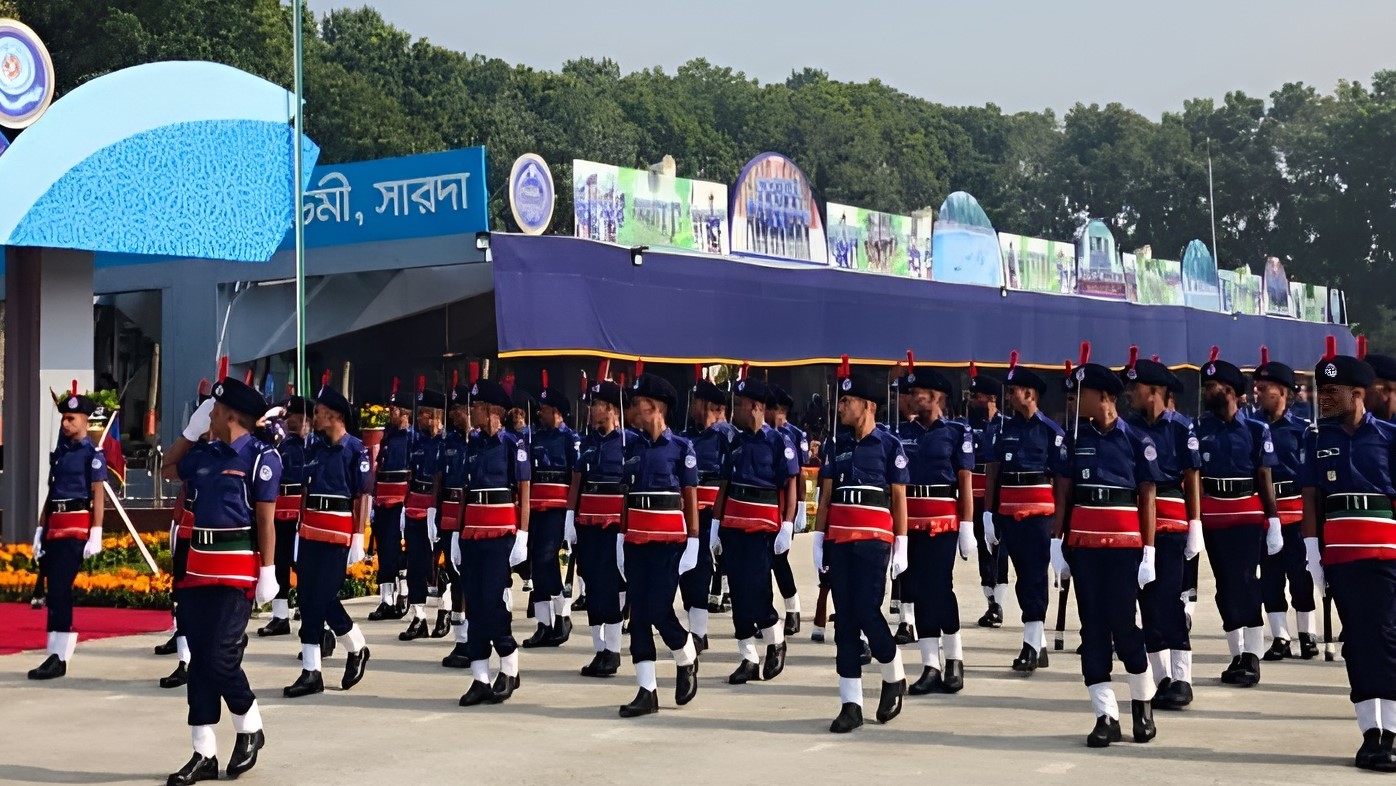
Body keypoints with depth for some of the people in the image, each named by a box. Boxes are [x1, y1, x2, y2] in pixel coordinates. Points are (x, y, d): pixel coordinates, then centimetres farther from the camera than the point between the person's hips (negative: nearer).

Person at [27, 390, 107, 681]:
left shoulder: (92, 454, -4)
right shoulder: (59, 452, 17)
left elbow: (98, 496, -8)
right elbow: (52, 492, 19)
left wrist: (95, 535, -15)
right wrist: (41, 530, 15)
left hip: (76, 527, -7)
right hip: (54, 527, 7)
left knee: (60, 589, -13)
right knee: (54, 591, 8)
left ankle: (59, 658, -13)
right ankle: (56, 655, 14)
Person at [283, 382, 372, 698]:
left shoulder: (356, 450, -6)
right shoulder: (314, 450, 11)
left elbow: (363, 496, -8)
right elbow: (306, 492, 16)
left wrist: (358, 538, -12)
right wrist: (299, 531, 12)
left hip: (338, 533, -6)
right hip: (310, 532, 6)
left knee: (322, 598, -7)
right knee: (310, 598, 3)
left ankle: (357, 649, 15)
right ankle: (311, 672, 7)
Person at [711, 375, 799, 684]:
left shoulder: (779, 442, -6)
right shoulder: (736, 441, 10)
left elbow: (791, 487, -6)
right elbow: (725, 485, 13)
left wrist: (787, 528, -13)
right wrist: (715, 526, 9)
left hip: (763, 527, -6)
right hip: (733, 526, 6)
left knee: (755, 589, -10)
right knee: (738, 593, 5)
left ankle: (776, 642, 16)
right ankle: (749, 660, 12)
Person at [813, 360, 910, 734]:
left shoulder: (890, 444, -1)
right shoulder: (836, 445, 10)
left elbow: (899, 500, 0)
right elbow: (826, 496, 11)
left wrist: (901, 547, -3)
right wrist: (818, 540, 6)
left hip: (873, 540, -4)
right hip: (839, 541, 4)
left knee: (866, 613, -11)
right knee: (844, 620, 2)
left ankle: (894, 678, 16)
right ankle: (851, 705, 6)